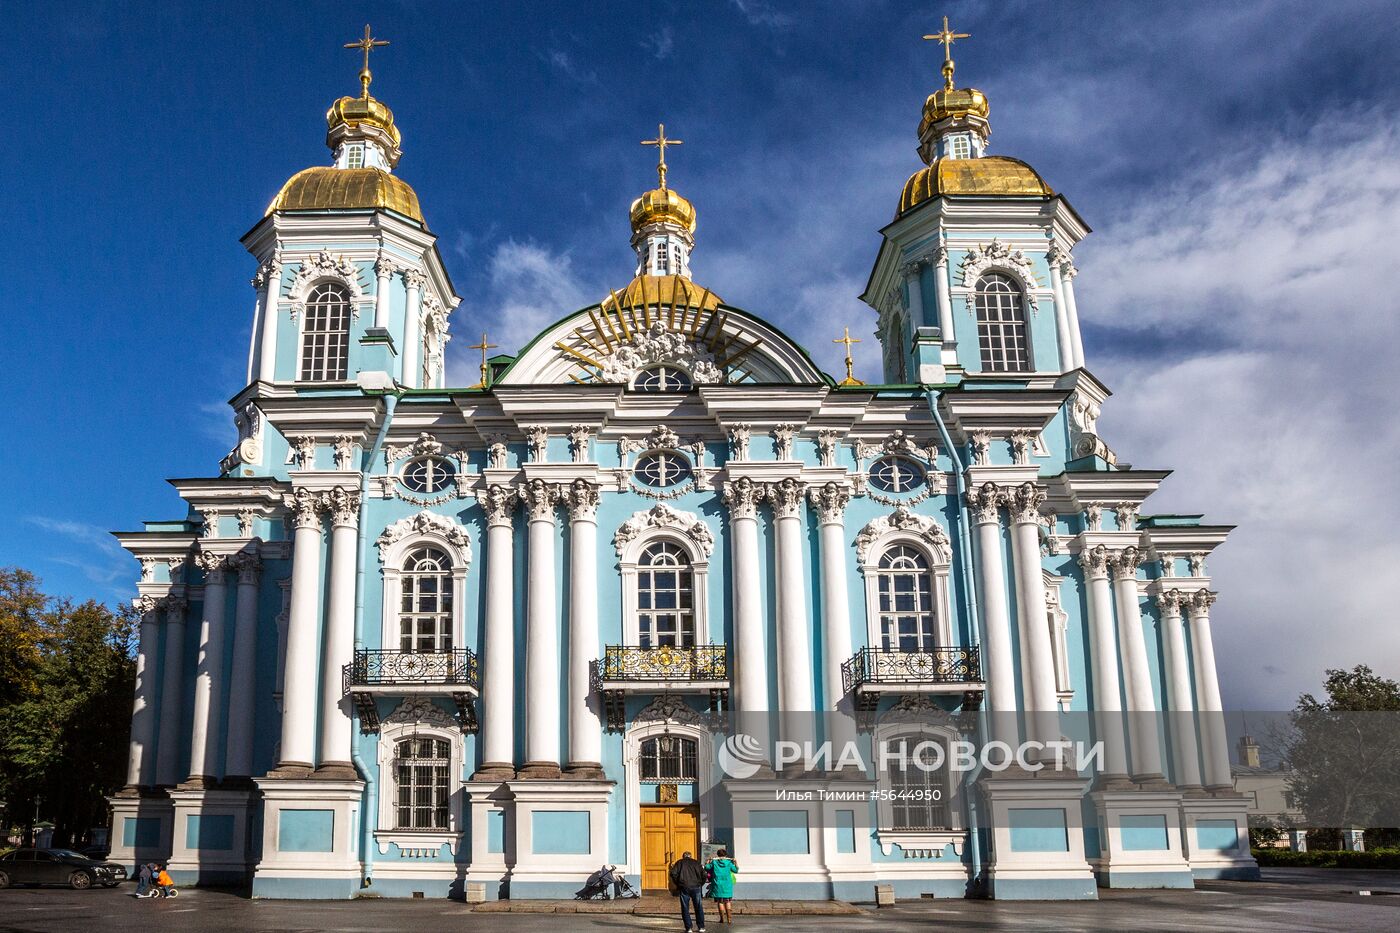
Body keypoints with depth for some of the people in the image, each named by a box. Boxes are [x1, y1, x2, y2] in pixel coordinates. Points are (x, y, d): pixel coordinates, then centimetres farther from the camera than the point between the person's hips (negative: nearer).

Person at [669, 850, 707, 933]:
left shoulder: (679, 862, 10)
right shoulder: (696, 863, 15)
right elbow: (704, 875, 7)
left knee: (685, 908, 5)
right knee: (699, 907, 11)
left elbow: (673, 873, -4)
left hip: (684, 888, -1)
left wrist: (677, 884, 7)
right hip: (696, 887, 1)